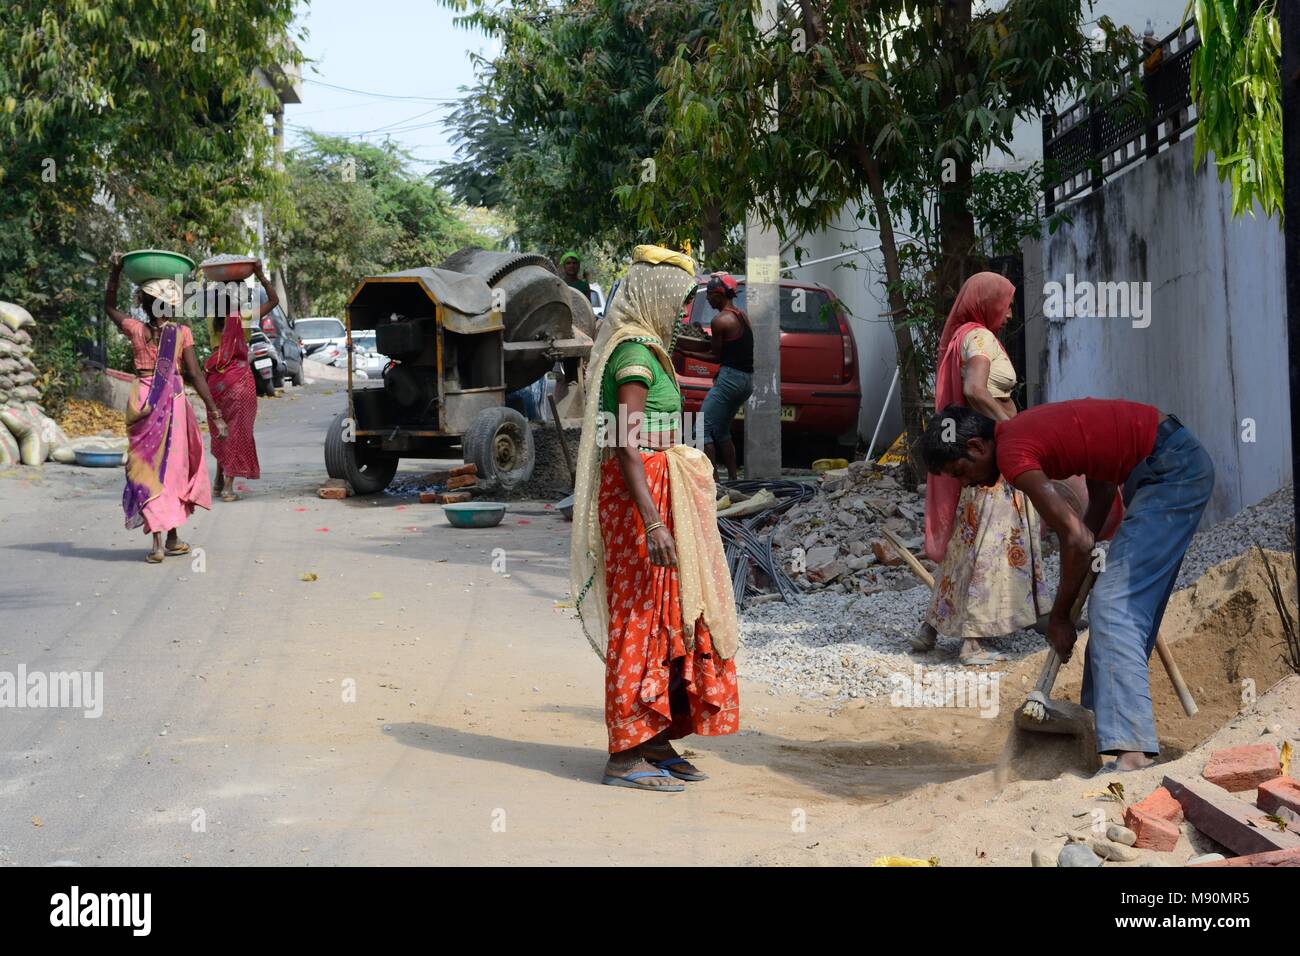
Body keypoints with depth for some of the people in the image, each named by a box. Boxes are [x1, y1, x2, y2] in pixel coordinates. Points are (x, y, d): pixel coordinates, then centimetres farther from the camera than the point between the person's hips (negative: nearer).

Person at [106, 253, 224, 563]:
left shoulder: (137, 330, -2)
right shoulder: (182, 333, -5)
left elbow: (109, 306, 17)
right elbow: (195, 375, -8)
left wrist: (115, 272, 12)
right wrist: (214, 413, -6)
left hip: (144, 402, 0)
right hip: (174, 401, 0)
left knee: (148, 468, 3)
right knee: (173, 467, 14)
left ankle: (157, 542, -7)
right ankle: (172, 539, 21)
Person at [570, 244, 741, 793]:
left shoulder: (643, 348, 16)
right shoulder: (634, 354, -15)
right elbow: (625, 447, -23)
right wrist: (654, 523, -29)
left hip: (656, 489, 10)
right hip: (638, 494, -10)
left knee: (663, 615, 13)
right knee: (641, 617, -6)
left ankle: (652, 740, 21)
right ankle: (626, 755, -1)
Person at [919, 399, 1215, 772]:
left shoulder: (1012, 455, -15)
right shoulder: (1023, 431, 13)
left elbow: (1077, 539, -16)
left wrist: (1059, 617, -5)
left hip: (1172, 470, -10)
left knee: (1114, 606, -16)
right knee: (1132, 605, 16)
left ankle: (1130, 751, -25)